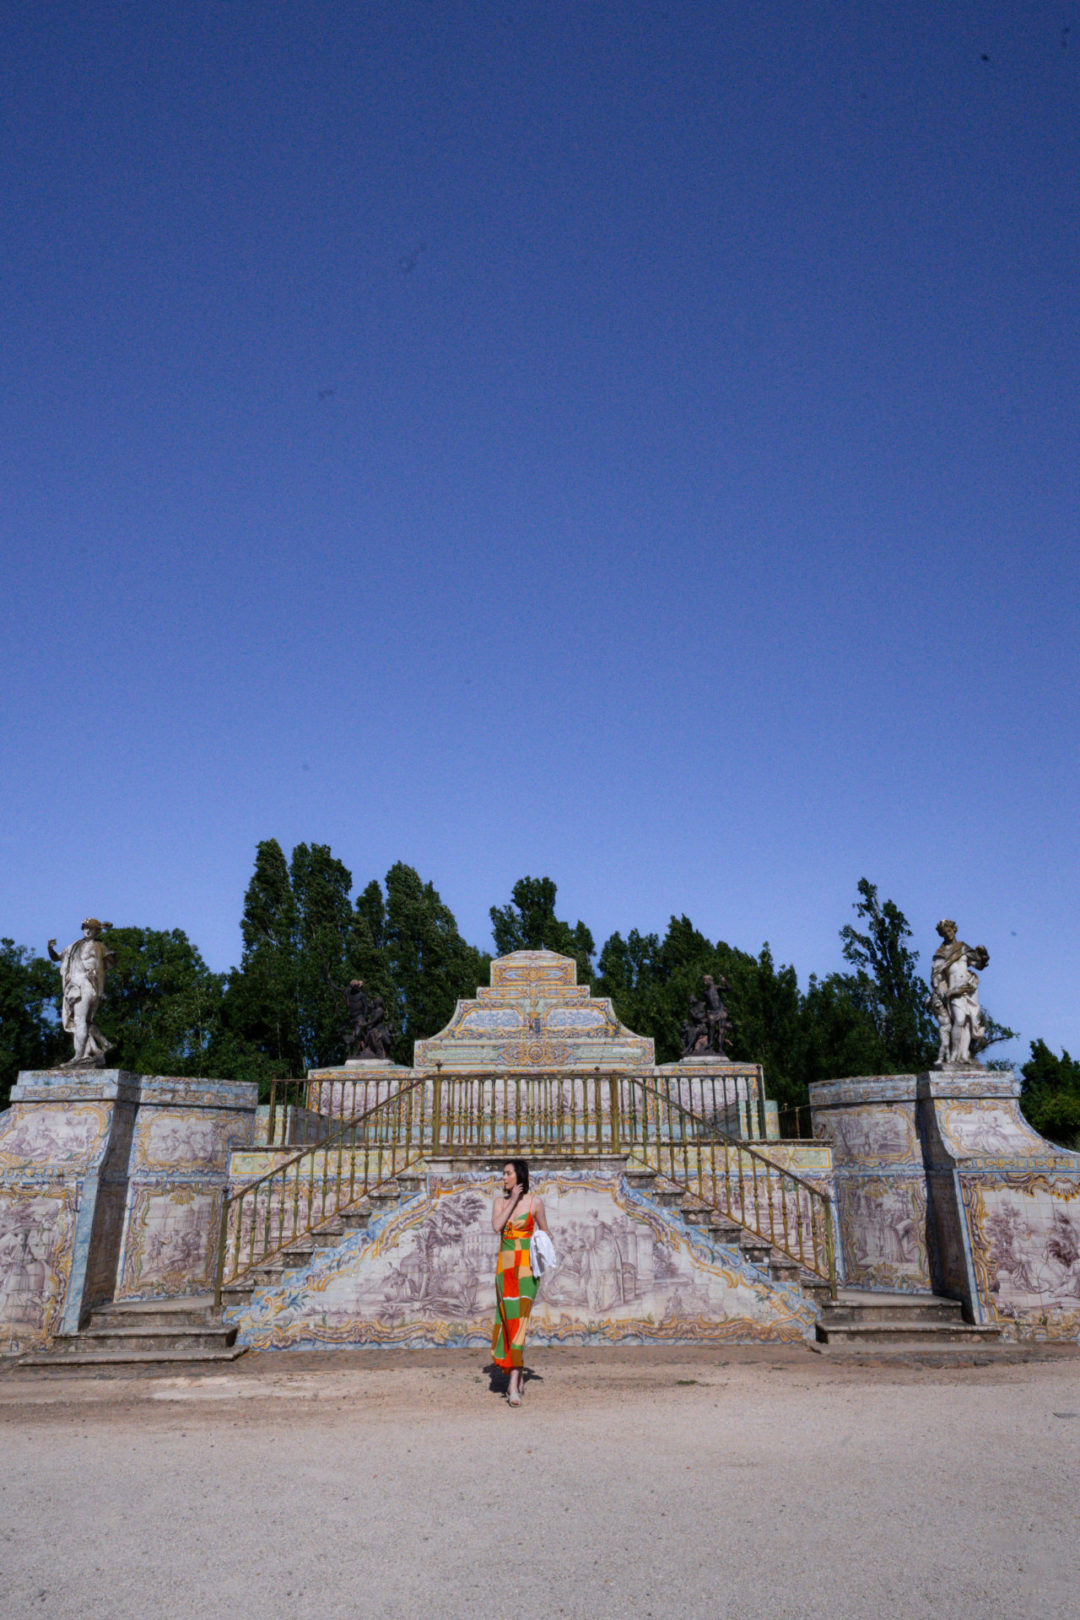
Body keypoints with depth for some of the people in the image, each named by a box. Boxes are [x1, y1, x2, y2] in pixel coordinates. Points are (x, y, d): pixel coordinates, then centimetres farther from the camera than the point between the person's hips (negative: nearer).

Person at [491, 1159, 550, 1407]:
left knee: (519, 1321, -14)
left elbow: (544, 1231, 10)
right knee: (507, 1319, 8)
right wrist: (513, 1200, -11)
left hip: (526, 1266, -4)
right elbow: (497, 1226, -10)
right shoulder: (500, 1201, 7)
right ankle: (516, 1379, 26)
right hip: (505, 1265, 4)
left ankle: (514, 1387, -16)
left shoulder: (534, 1201, -2)